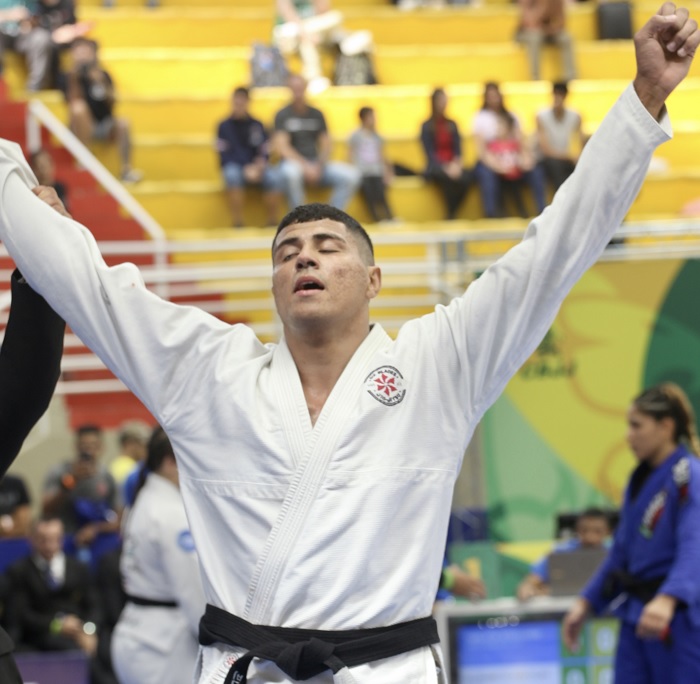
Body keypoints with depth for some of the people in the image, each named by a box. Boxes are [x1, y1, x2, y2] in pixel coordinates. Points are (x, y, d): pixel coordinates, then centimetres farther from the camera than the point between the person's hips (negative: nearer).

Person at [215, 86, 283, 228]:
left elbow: (264, 153, 7)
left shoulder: (257, 126, 11)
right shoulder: (225, 126, 5)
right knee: (232, 174, -39)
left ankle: (273, 222, -25)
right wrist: (246, 169, -17)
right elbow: (225, 156, -2)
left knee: (273, 176, -32)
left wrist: (257, 167, -15)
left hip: (256, 167, 2)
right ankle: (237, 224, -36)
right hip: (235, 166, -2)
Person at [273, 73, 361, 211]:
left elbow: (326, 144, 10)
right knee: (291, 172, -42)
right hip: (293, 162, -4)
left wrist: (319, 165, -10)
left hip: (316, 165, 4)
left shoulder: (316, 114, 13)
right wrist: (306, 166, -21)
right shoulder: (283, 115, 0)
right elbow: (281, 147, -11)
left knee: (351, 175, -18)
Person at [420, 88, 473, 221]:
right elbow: (430, 153, -5)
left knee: (467, 176, -32)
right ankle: (450, 215, -25)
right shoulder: (427, 127, 4)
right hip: (436, 168, -4)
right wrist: (446, 167, -20)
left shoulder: (452, 125, 16)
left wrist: (457, 163, -13)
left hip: (453, 165, 4)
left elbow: (458, 148, 10)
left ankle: (452, 215, -22)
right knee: (450, 179, -39)